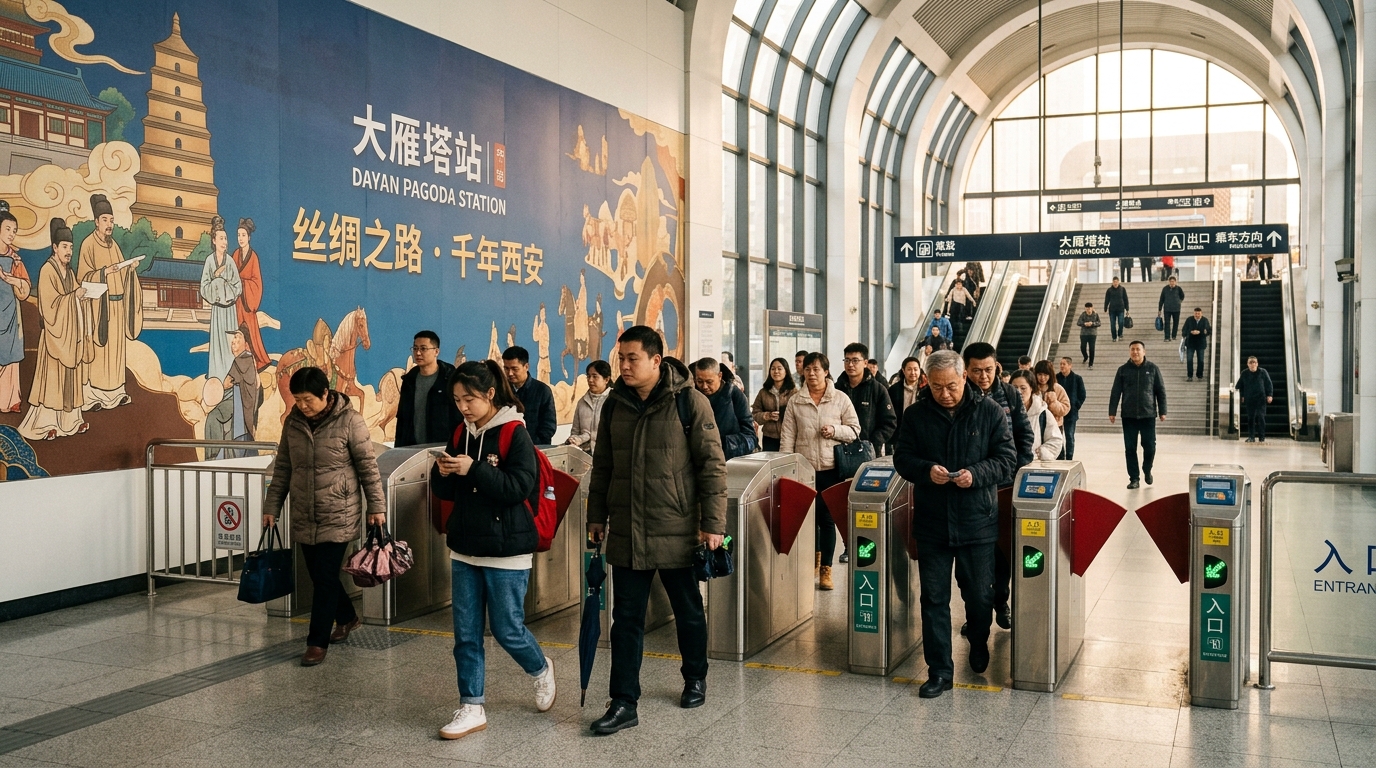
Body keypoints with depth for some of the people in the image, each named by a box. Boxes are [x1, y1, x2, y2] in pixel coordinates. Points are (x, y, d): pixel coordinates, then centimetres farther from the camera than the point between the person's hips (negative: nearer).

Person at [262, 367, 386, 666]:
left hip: (338, 516, -5)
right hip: (303, 517, 5)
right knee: (319, 576, 13)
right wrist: (271, 507, 10)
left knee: (325, 578, -4)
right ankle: (347, 617, 37)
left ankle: (318, 642, 6)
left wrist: (376, 506, -8)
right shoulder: (293, 422, 4)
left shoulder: (349, 420, -11)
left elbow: (368, 465, -7)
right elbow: (282, 468, 11)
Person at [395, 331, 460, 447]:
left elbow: (459, 418, -9)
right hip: (412, 448, 5)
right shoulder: (409, 380, 12)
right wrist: (399, 449, 10)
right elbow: (402, 418, 15)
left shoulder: (450, 379, -6)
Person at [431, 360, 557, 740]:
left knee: (507, 628, 3)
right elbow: (447, 492, 11)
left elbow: (520, 486, -20)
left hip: (506, 551, -6)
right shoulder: (461, 435, 7)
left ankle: (541, 670, 32)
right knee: (465, 633, 6)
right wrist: (442, 474, -11)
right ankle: (472, 708, 14)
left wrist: (474, 470, -27)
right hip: (465, 549, 6)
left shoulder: (515, 433, -12)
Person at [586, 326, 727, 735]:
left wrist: (713, 523, -12)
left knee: (688, 611, 14)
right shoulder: (615, 405, 6)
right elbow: (602, 466, 15)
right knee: (626, 618, 3)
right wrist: (597, 515, 13)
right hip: (626, 533, 4)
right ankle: (624, 703, 9)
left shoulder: (690, 402, -9)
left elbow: (712, 465, -9)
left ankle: (695, 679, 36)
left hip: (677, 532, -3)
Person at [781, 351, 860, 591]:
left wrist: (835, 431, -14)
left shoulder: (841, 399, 2)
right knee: (807, 515, 8)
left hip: (831, 468, -1)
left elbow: (854, 430, 5)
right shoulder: (795, 402, 5)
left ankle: (826, 568, 10)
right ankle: (814, 556, 31)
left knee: (827, 518, 2)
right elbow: (787, 436, 3)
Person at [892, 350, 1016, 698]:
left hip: (978, 522, -1)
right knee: (934, 598, 2)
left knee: (979, 594, 11)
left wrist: (976, 474, -19)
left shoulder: (989, 412, -2)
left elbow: (1007, 458, -1)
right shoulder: (915, 415, 1)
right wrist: (926, 470, -16)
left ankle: (979, 643, 40)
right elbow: (902, 458, 5)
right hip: (931, 522, 1)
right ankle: (939, 670, 11)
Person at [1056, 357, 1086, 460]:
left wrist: (1076, 406, -3)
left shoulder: (1077, 378, 0)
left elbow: (1082, 395, 4)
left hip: (1071, 413, -1)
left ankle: (1069, 459, 6)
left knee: (1070, 436, 1)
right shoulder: (1056, 378, 2)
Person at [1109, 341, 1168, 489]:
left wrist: (1162, 411, -1)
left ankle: (1147, 470, 29)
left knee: (1149, 446, 2)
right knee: (1130, 448, 1)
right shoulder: (1123, 370, 4)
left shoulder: (1153, 368, 2)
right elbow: (1115, 393, 4)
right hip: (1128, 416, 1)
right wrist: (1112, 412, -3)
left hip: (1148, 415, -1)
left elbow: (1161, 391, 4)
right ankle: (1134, 479, 9)